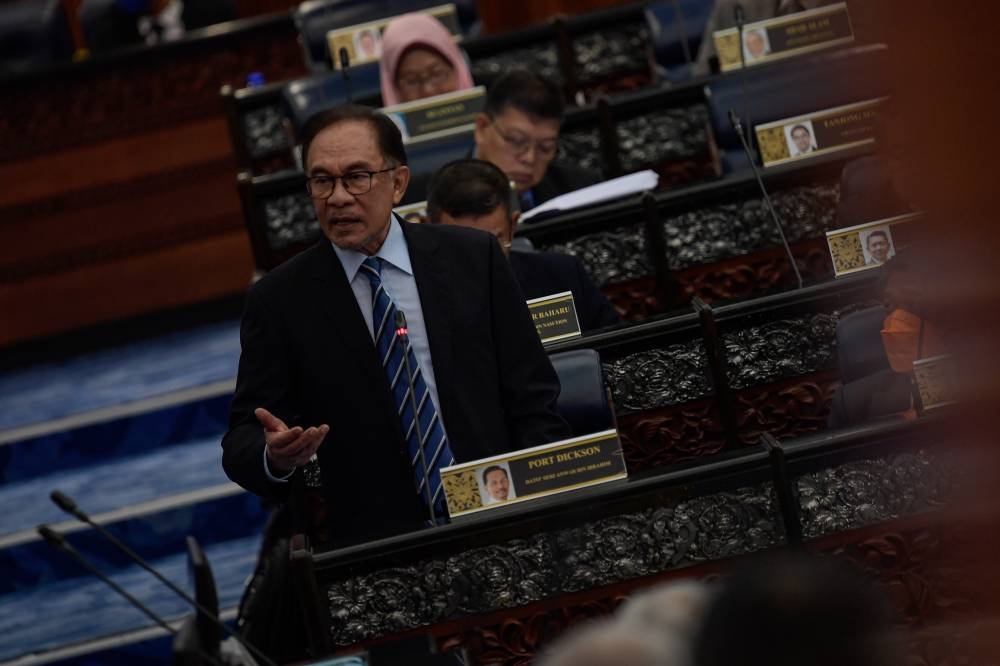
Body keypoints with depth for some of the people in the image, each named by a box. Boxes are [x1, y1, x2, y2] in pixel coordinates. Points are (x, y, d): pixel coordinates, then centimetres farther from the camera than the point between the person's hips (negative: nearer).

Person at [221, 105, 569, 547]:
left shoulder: (472, 257, 8)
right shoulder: (278, 301, 4)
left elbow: (531, 396, 9)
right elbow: (241, 444, 4)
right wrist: (276, 457, -19)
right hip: (375, 554, 1)